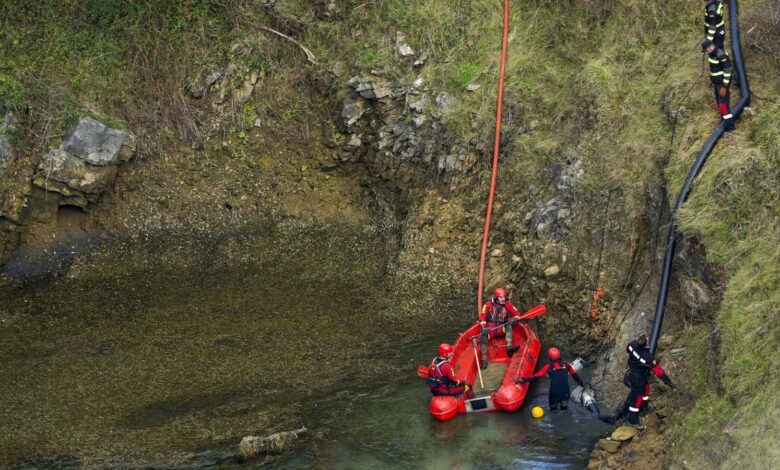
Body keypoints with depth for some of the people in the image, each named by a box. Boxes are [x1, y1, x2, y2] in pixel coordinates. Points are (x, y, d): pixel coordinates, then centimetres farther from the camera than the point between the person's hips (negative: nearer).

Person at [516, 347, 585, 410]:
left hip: (554, 391, -3)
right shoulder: (566, 364, -2)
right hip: (565, 392, 3)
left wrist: (523, 379, -10)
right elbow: (574, 375, 8)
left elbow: (537, 376, -13)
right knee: (564, 408, 20)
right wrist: (582, 383, 23)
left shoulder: (549, 366, -11)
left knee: (553, 408, 18)